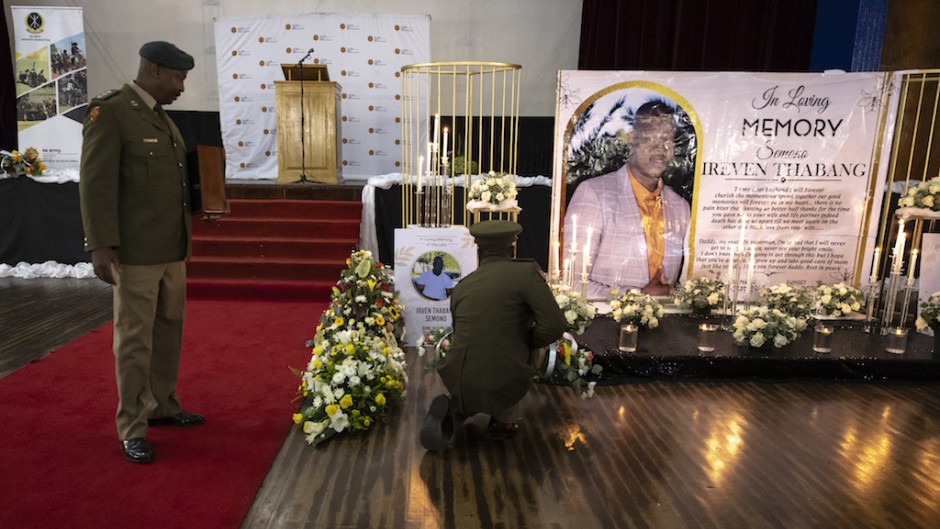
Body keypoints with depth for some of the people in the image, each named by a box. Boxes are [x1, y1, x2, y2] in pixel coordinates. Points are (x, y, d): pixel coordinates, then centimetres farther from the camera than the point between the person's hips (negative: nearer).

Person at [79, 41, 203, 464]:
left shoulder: (163, 118, 15)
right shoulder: (109, 112, -9)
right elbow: (95, 184, -15)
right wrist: (101, 247, -19)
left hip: (172, 250, 8)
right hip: (135, 253, -8)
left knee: (169, 331, 16)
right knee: (135, 340, 1)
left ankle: (163, 406, 31)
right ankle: (132, 429, 14)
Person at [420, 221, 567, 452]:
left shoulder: (461, 287, 10)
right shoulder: (527, 272, -5)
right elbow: (554, 327, -14)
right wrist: (525, 343, 8)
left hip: (460, 382, 4)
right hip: (503, 385, -3)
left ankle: (449, 408, 4)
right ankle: (499, 417, 18)